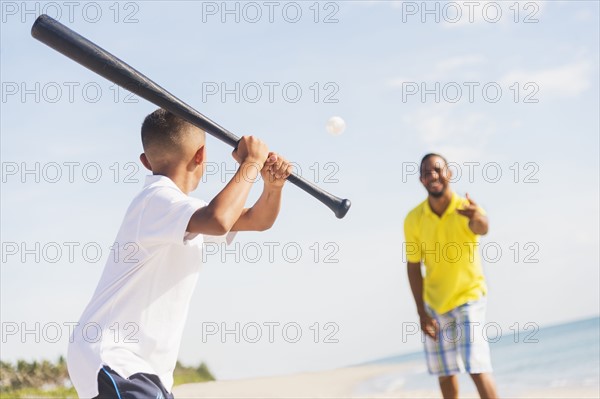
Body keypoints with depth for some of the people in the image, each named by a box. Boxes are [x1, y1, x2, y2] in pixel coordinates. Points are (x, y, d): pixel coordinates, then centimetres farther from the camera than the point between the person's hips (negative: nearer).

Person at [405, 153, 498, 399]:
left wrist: (477, 218, -68)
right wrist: (422, 313, -7)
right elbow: (413, 267, -3)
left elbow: (482, 228, -44)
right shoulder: (414, 219, -11)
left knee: (477, 367, -15)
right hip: (434, 303, 3)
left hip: (468, 296, -3)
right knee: (444, 373, 12)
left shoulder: (466, 207, -19)